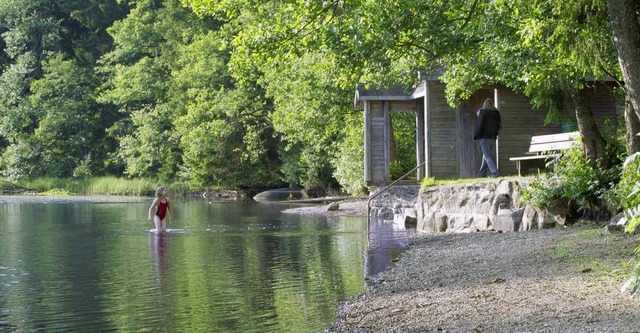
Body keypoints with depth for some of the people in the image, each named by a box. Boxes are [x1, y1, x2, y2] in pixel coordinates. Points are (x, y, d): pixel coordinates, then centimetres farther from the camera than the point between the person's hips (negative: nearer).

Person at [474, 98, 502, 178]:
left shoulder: (482, 112, -9)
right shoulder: (496, 113, 7)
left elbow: (480, 124, -13)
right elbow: (499, 125, 11)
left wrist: (476, 136, -6)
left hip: (484, 137, -6)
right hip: (493, 138, 6)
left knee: (487, 156, -8)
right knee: (486, 156, 14)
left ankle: (494, 173, -21)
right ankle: (481, 174, 18)